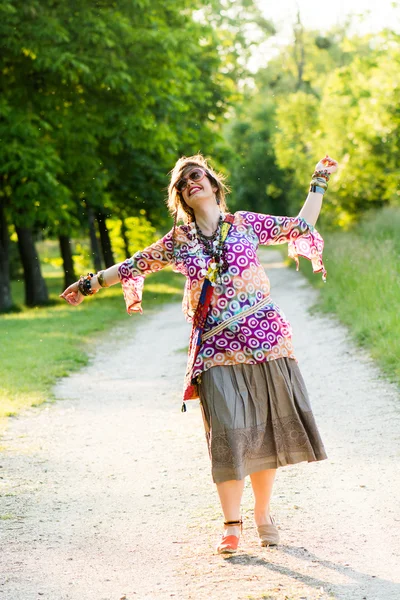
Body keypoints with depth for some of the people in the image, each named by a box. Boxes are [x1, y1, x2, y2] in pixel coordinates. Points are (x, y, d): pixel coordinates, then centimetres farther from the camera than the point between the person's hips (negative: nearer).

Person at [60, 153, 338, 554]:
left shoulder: (245, 224, 7)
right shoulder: (177, 242, 8)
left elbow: (303, 226, 17)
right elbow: (133, 266, 20)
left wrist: (319, 183, 18)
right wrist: (90, 283, 25)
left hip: (264, 340, 1)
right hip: (216, 351, 0)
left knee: (266, 428, 4)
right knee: (226, 433, -7)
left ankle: (263, 514, 18)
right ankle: (231, 525, 4)